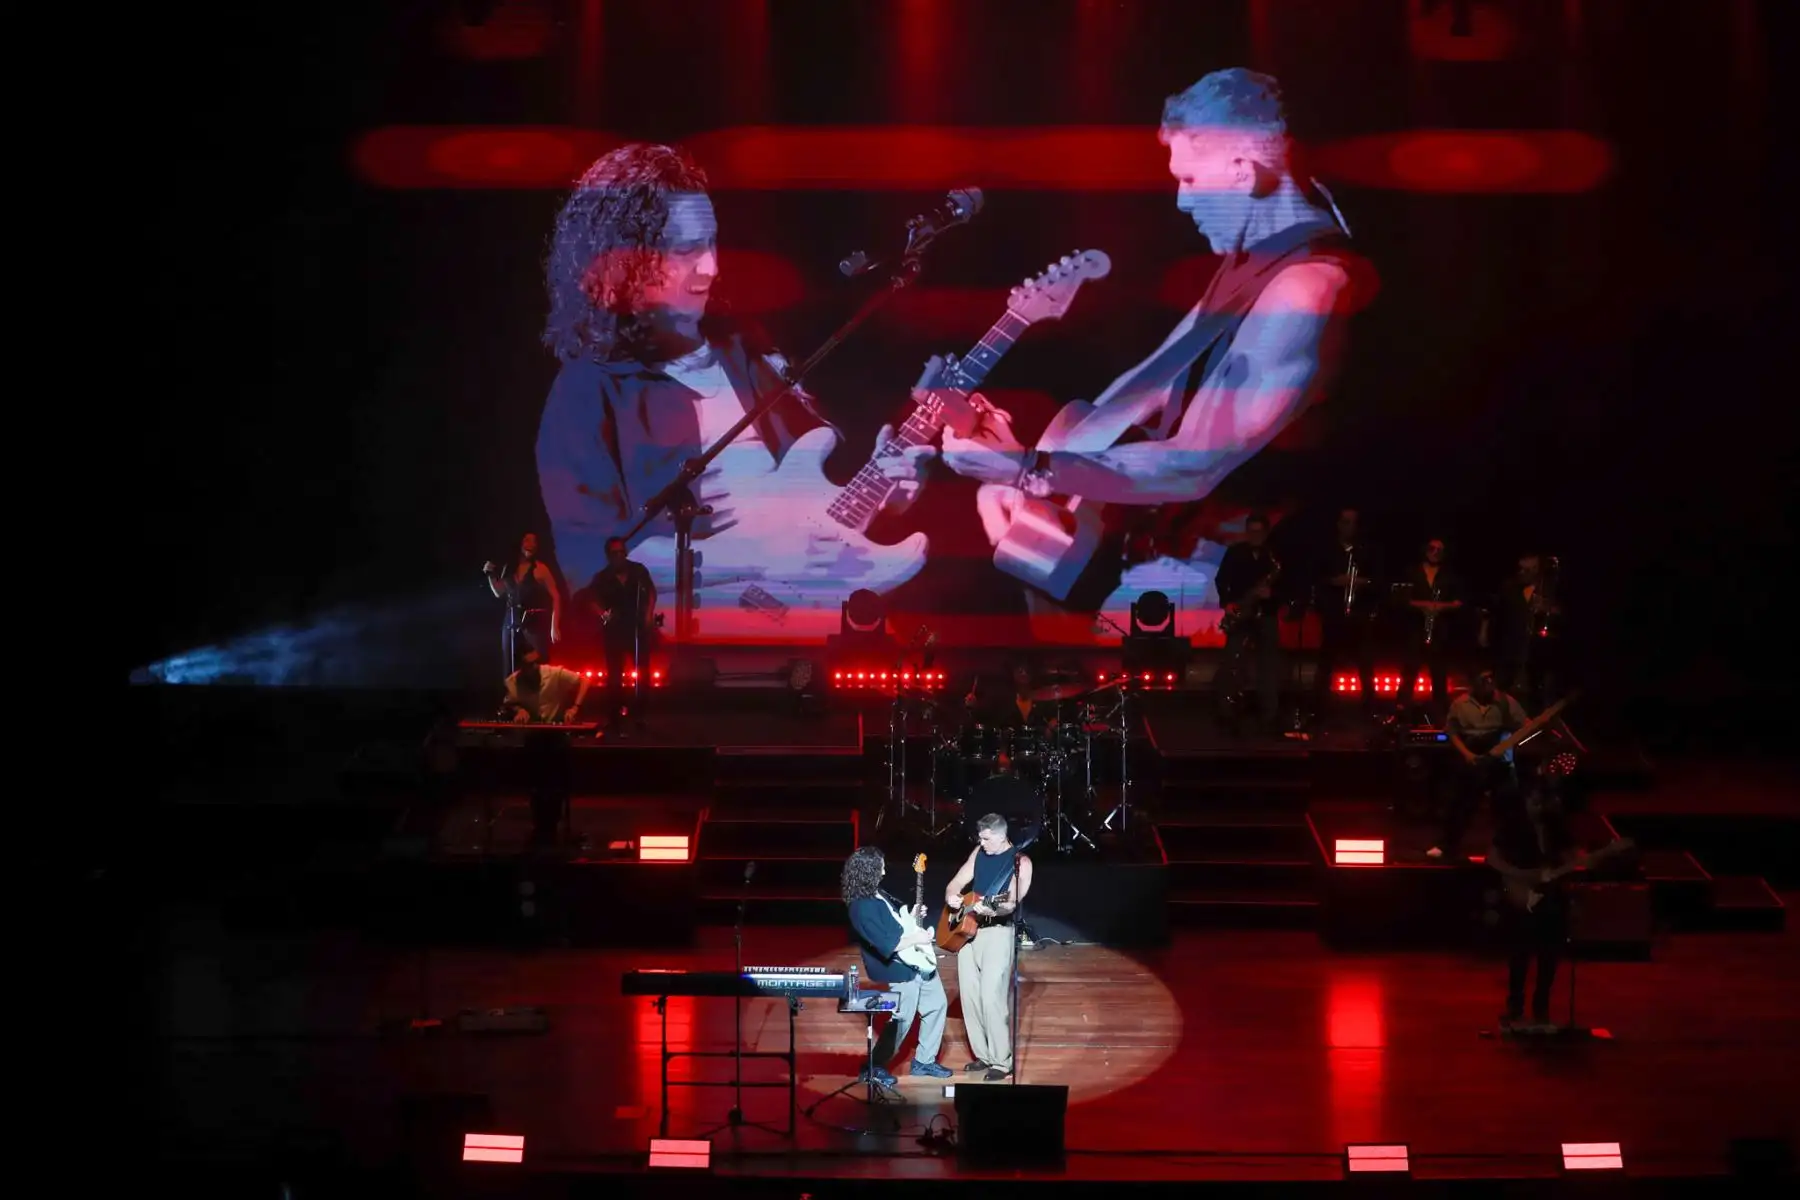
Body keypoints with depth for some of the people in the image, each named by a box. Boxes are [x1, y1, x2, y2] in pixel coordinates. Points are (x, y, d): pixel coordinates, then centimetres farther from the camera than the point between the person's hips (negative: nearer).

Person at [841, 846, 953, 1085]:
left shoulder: (878, 894, 8)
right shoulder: (861, 907, -23)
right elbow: (886, 945, -26)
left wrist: (913, 917, 7)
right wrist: (915, 938, -18)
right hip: (900, 968, -10)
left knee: (937, 1005, 16)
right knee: (902, 1019, -5)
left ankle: (924, 1061, 28)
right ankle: (874, 1068, 10)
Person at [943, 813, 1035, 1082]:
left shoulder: (1020, 862, -8)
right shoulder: (979, 853, 11)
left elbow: (1013, 902, -17)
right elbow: (957, 882, 14)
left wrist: (992, 910, -36)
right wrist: (951, 897, -9)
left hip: (998, 932, -7)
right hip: (967, 929, 7)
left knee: (992, 997, -14)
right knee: (969, 995, 7)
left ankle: (1002, 1061, -8)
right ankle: (983, 1055, 18)